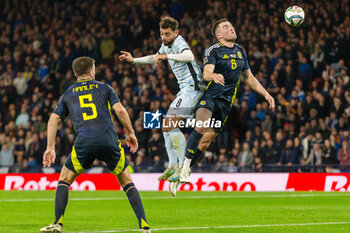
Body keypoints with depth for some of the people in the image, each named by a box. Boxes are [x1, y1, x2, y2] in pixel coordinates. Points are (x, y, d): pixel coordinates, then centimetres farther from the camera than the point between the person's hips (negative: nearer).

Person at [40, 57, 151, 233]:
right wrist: (130, 133, 13)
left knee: (64, 180, 17)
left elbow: (53, 119, 13)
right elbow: (120, 110, 3)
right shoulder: (104, 88, 16)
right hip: (109, 142, 0)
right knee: (127, 182, 13)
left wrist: (50, 148, 13)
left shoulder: (68, 94, 20)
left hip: (83, 143, 0)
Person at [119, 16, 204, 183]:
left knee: (171, 124, -20)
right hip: (185, 89, 11)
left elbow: (189, 56, -39)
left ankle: (184, 166, -19)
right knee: (166, 125, 12)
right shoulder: (167, 45, 15)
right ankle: (173, 165, 16)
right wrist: (133, 60, 32)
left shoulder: (180, 43, -15)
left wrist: (166, 56, -44)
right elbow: (155, 59, 37)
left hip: (192, 86, -11)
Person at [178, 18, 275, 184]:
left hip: (226, 101, 6)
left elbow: (249, 78, 24)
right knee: (201, 127, -30)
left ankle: (183, 172, 12)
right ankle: (184, 168, -26)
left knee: (206, 141, 1)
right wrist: (214, 76, -47)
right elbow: (206, 73, -24)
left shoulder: (240, 51, 14)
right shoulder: (213, 50, -7)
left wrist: (266, 94, 18)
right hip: (209, 95, -6)